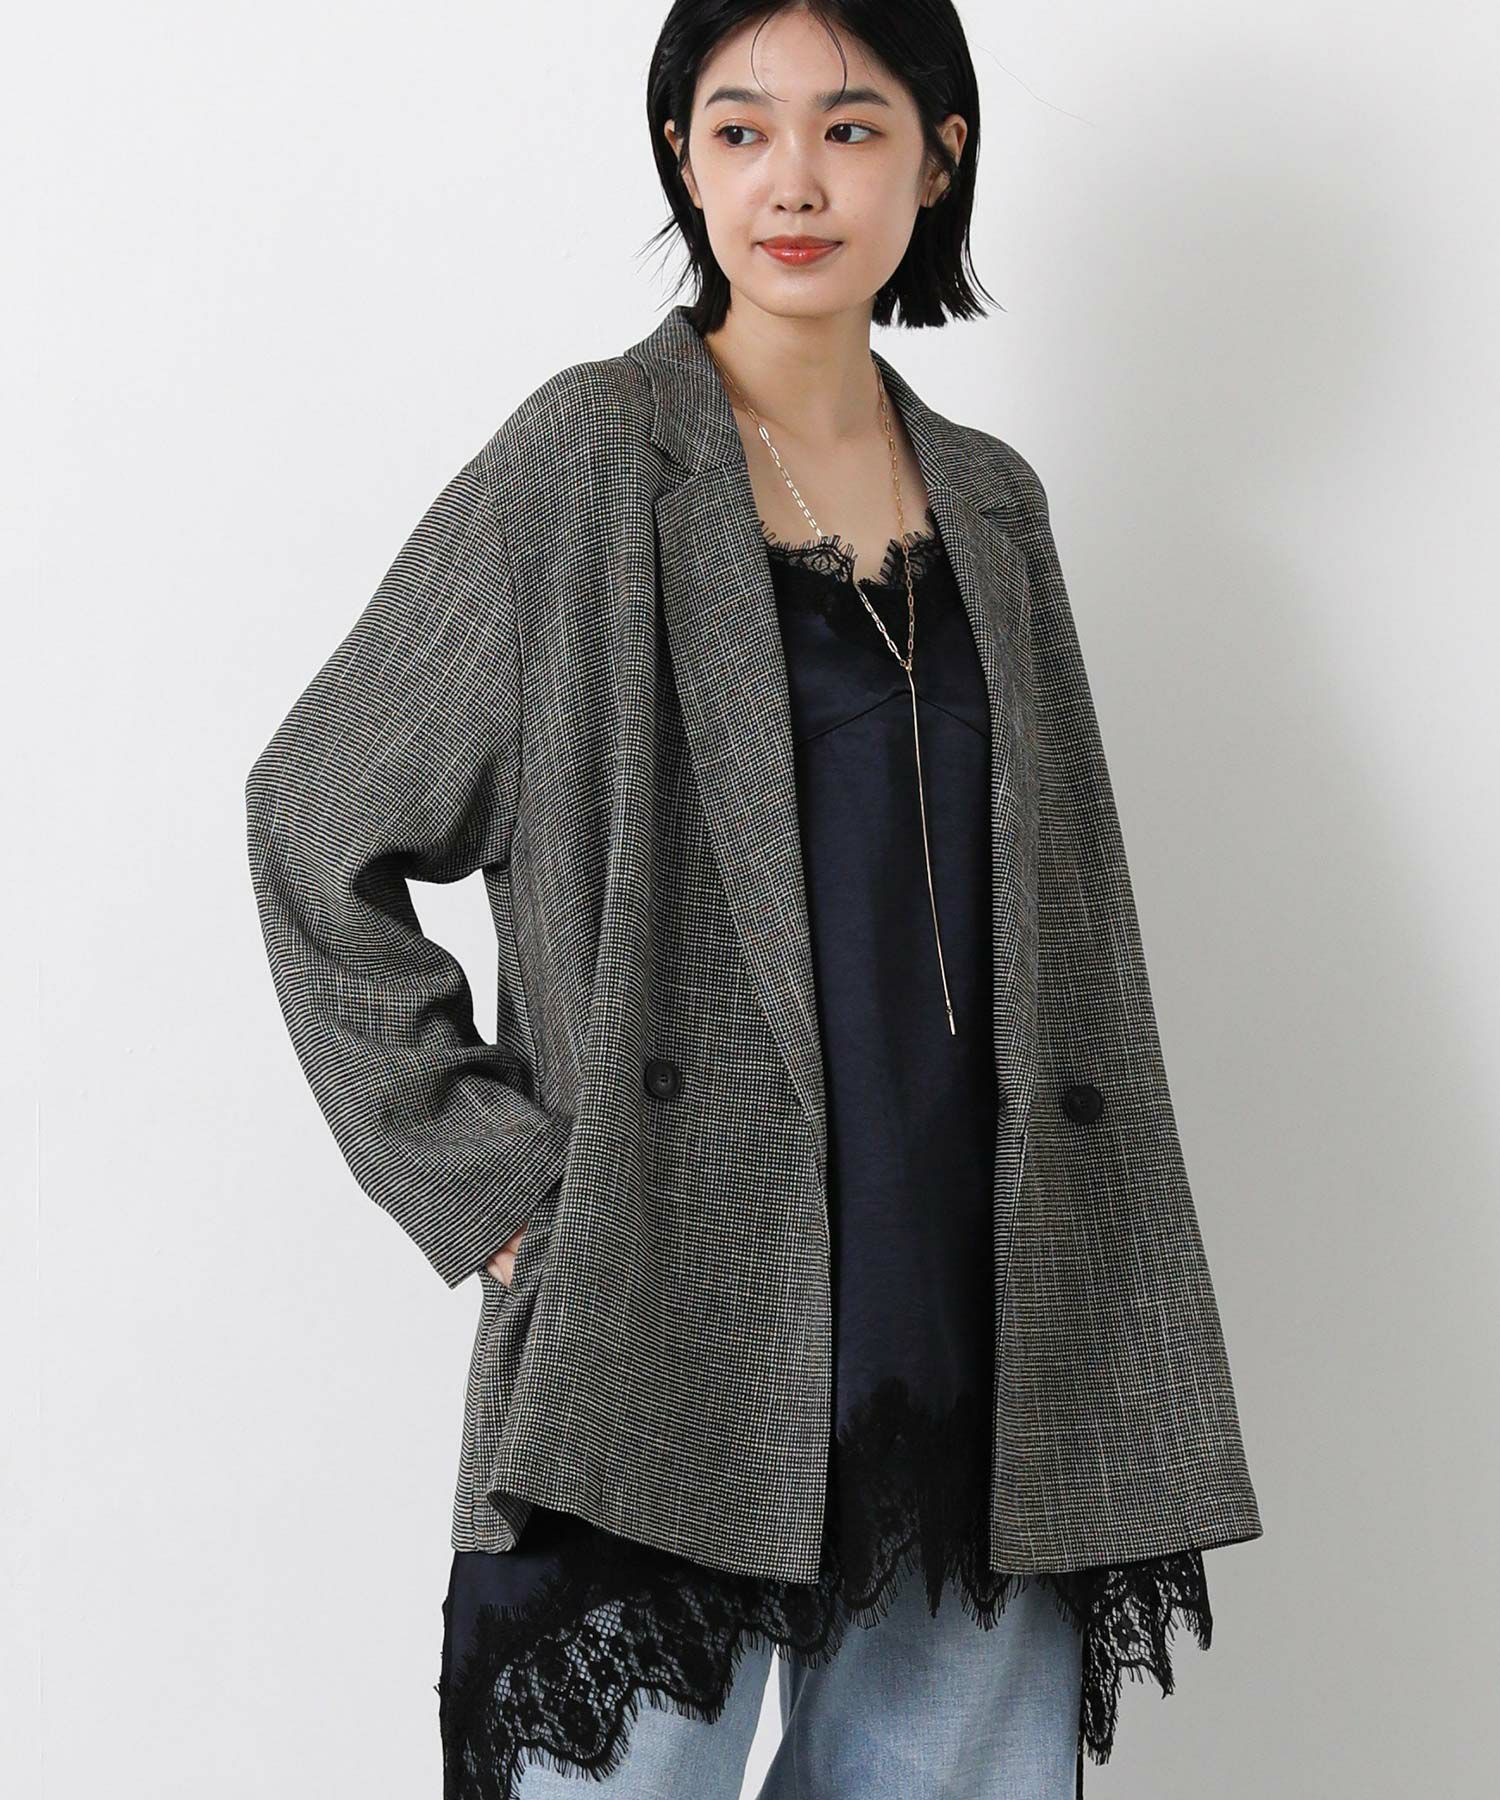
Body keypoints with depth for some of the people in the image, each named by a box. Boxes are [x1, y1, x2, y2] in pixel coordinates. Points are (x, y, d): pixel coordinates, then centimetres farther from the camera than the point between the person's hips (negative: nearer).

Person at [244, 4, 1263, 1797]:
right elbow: (316, 830, 0)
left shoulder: (991, 504, 13)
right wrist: (484, 1179, -5)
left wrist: (1112, 1361, 11)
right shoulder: (583, 469, -1)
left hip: (981, 1335, 5)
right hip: (677, 1345, -4)